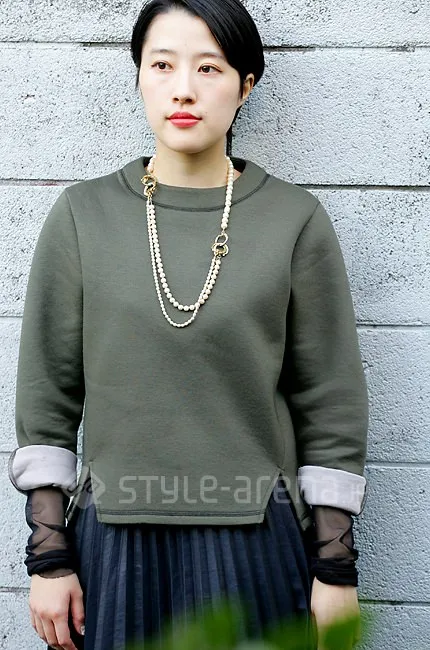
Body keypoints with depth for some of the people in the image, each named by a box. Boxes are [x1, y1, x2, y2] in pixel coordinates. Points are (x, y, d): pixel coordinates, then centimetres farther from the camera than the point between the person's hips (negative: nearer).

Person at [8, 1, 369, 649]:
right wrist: (49, 558, -1)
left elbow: (331, 406, 0)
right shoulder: (82, 215, 1)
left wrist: (336, 570, -1)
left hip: (255, 545, 0)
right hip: (114, 543, 1)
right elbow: (47, 399, 2)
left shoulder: (296, 220, -2)